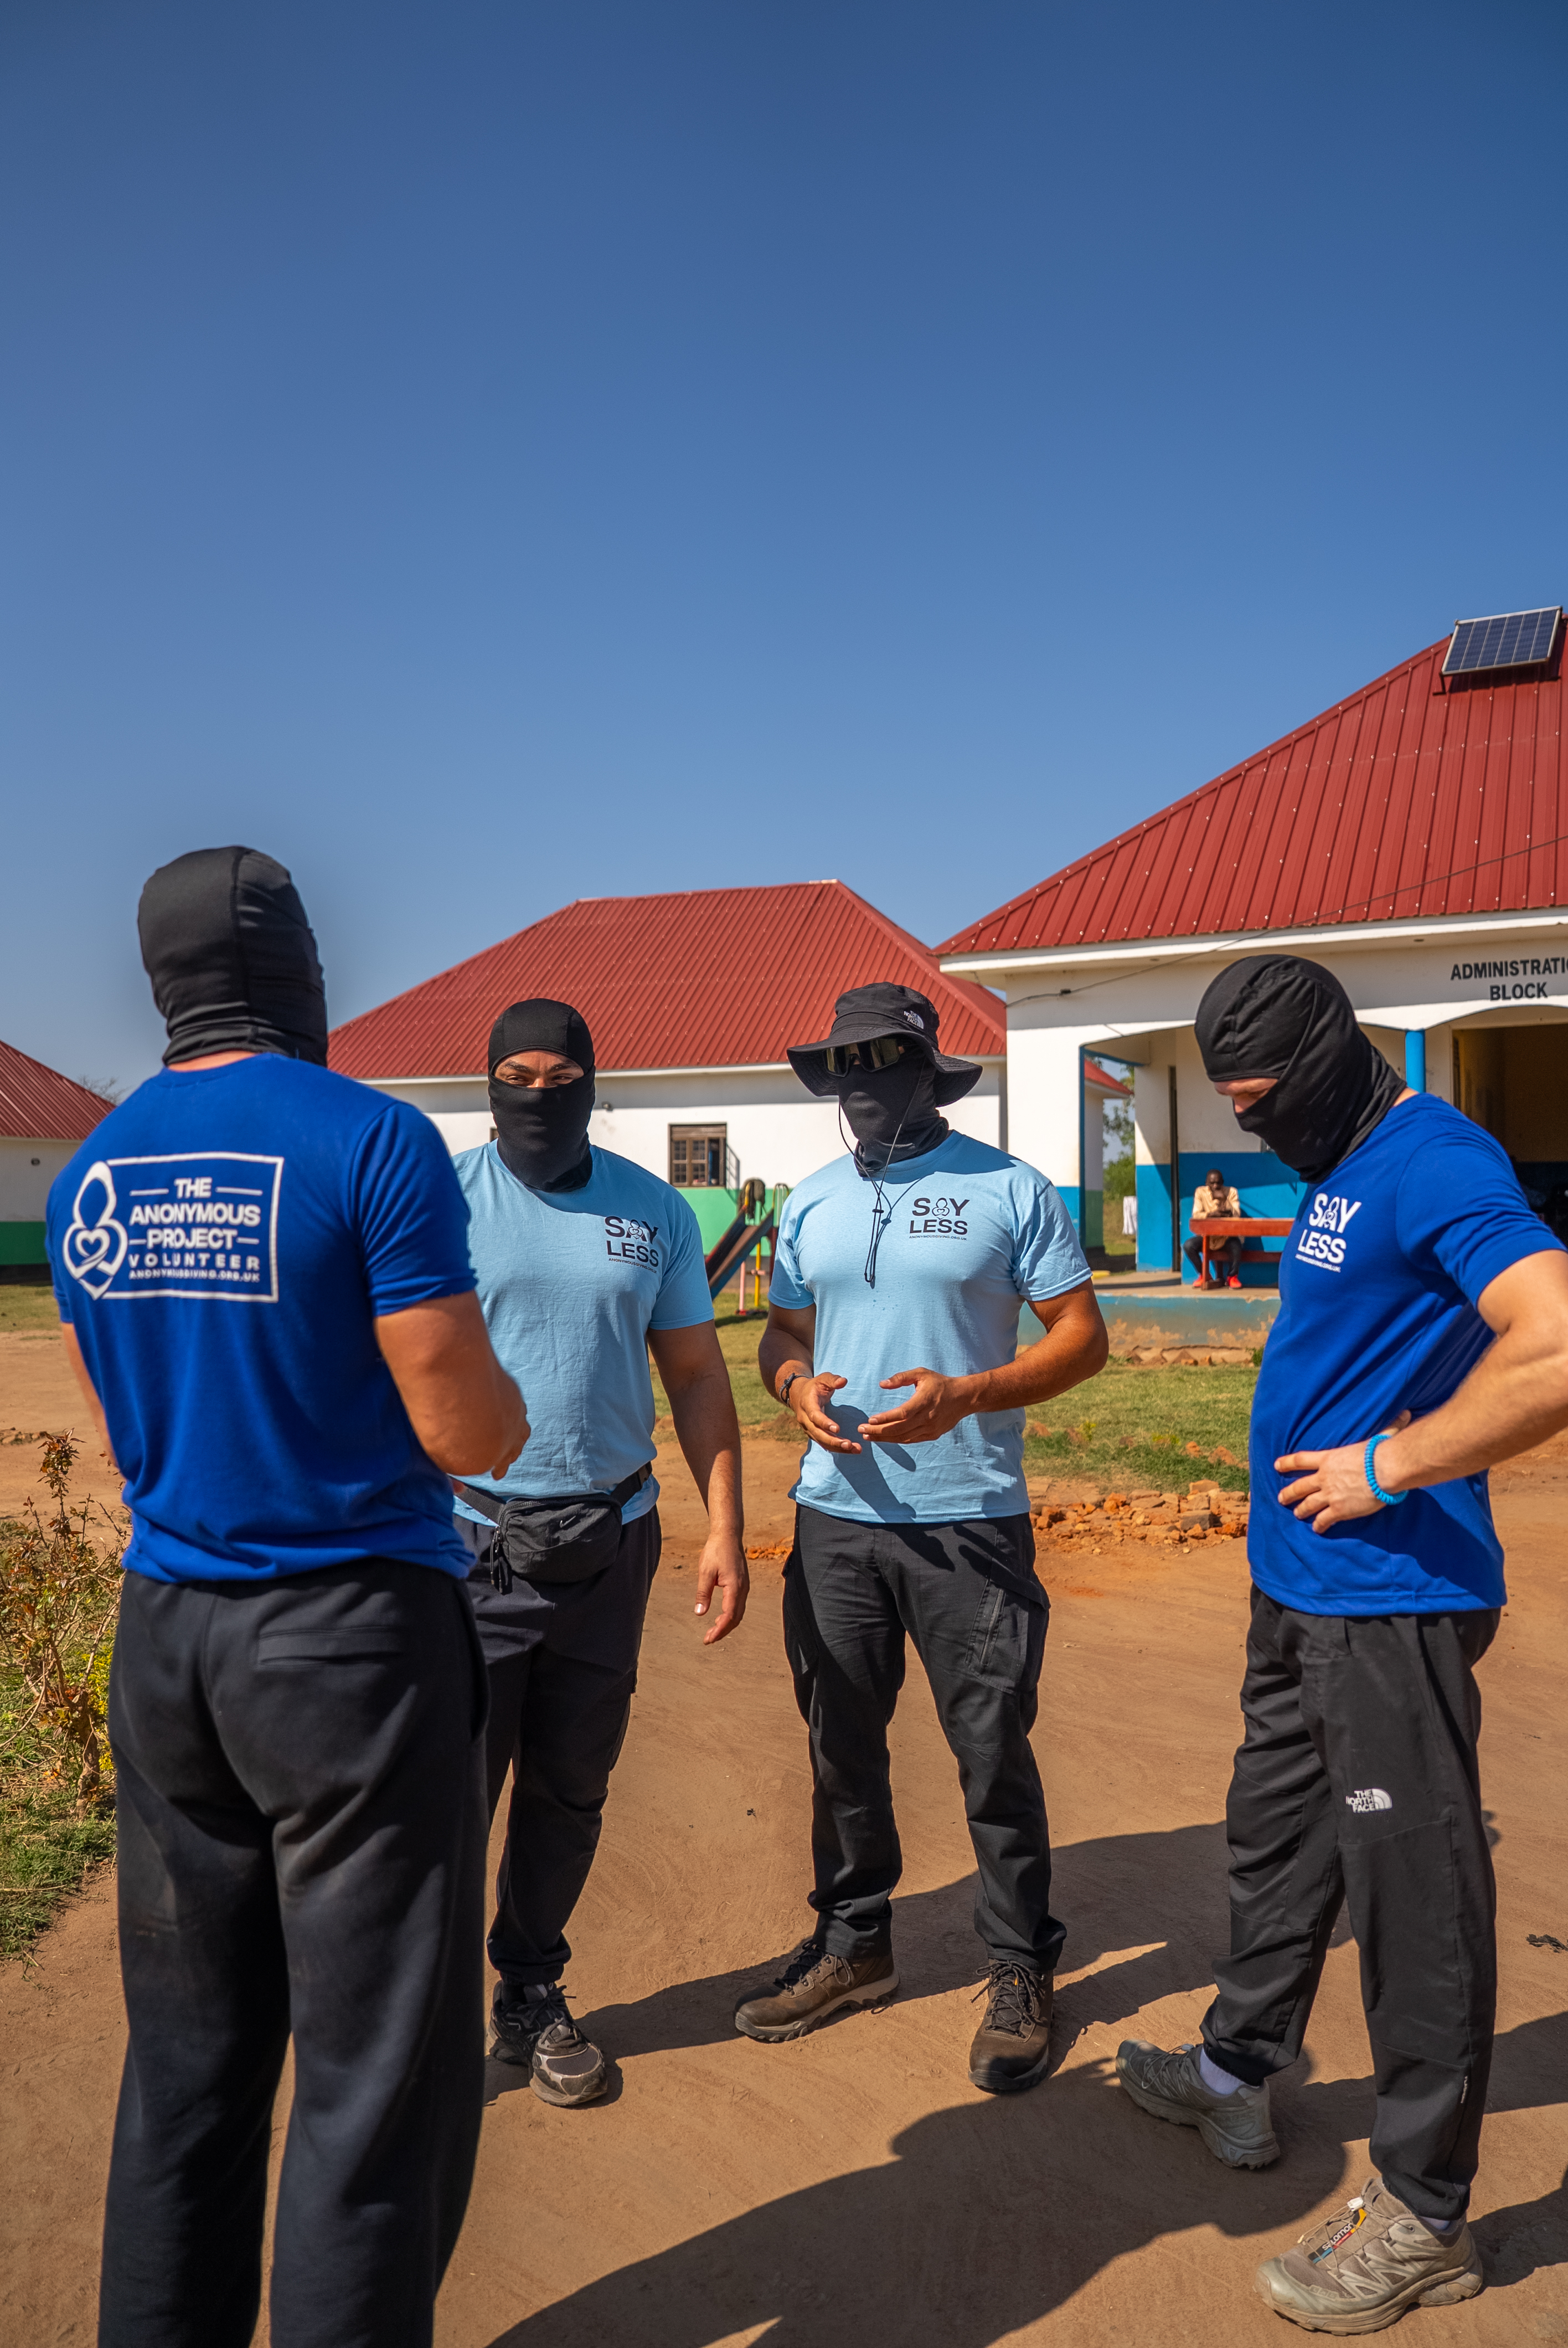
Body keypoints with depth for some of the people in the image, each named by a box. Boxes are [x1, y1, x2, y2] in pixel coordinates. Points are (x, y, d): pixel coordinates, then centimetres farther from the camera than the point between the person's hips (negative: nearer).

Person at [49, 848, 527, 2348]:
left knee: (186, 2051, 19)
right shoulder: (372, 1142, -13)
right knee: (378, 2069, 6)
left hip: (163, 1637, 7)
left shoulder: (89, 1175, 7)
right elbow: (472, 1433, -14)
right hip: (352, 1634, -6)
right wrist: (500, 1402, 7)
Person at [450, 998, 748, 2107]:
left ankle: (533, 1993, 33)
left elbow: (697, 1375, 7)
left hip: (609, 1542, 3)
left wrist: (726, 1528, 2)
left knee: (571, 1789, 14)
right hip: (470, 1539, -2)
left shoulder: (655, 1211, 4)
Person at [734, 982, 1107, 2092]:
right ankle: (853, 1945, 34)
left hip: (970, 1521, -4)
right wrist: (798, 1386, -6)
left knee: (995, 1752, 3)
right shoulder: (812, 1202, 10)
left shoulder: (1010, 1189, -4)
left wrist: (966, 1395, -19)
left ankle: (1020, 1972, 23)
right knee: (842, 1744, 15)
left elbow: (1083, 1335, -4)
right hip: (836, 1516, 5)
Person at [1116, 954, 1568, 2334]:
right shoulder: (1337, 1169, 12)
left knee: (1415, 1895, 4)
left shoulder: (1437, 1162, -19)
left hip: (1391, 1601, -10)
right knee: (1278, 1844, 23)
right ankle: (1237, 2078, 43)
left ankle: (1423, 2221, 21)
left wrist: (1388, 1468, -24)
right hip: (1300, 1586, 10)